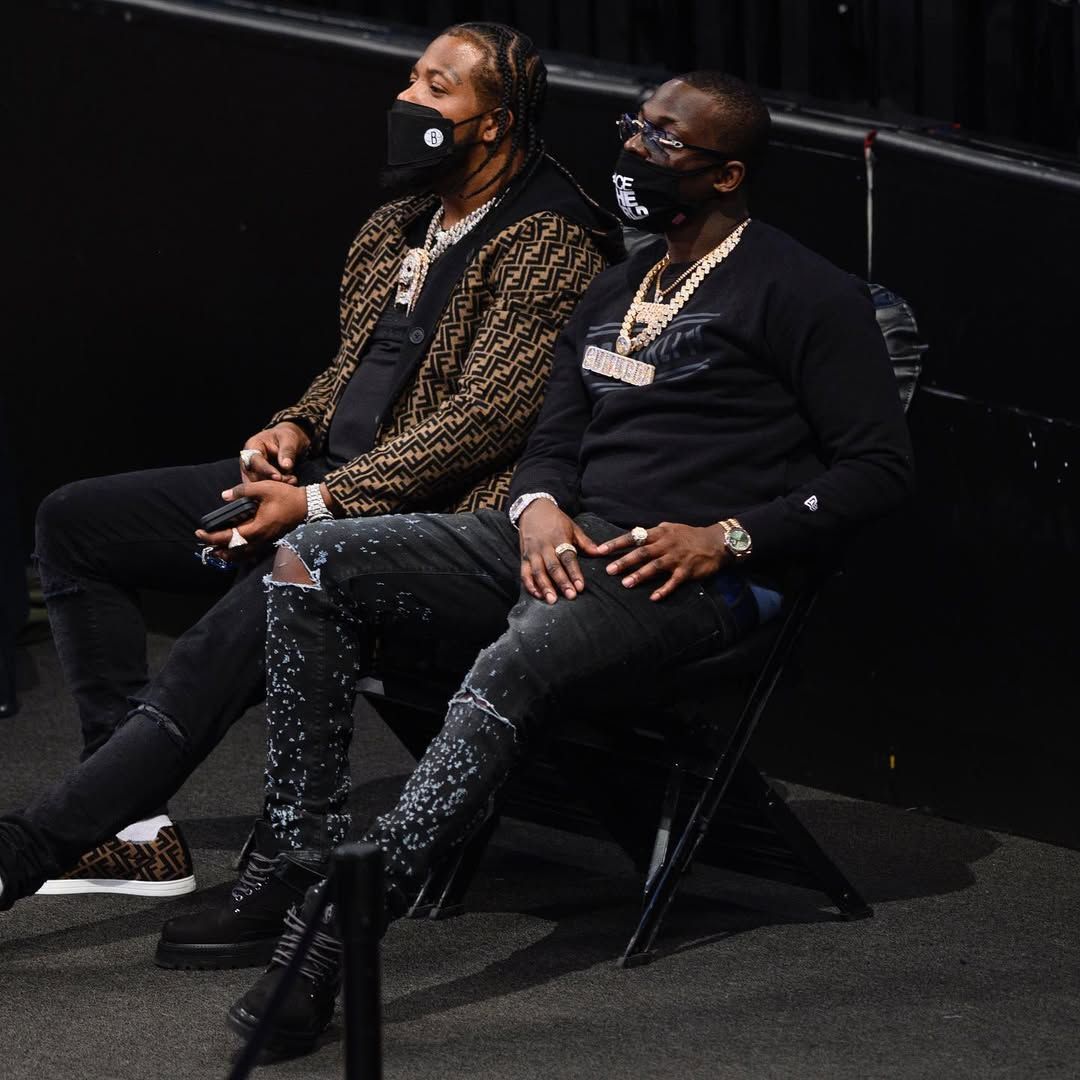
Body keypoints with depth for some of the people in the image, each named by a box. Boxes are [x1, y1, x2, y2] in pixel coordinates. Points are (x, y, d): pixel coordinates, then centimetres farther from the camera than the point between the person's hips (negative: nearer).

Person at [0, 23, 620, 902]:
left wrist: (320, 503, -23)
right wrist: (295, 429, 3)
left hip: (426, 516, -10)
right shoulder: (404, 224, 15)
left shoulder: (550, 249, -12)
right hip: (327, 478, 10)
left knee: (235, 636, -31)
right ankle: (134, 824, -5)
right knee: (74, 523, 4)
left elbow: (481, 417, -19)